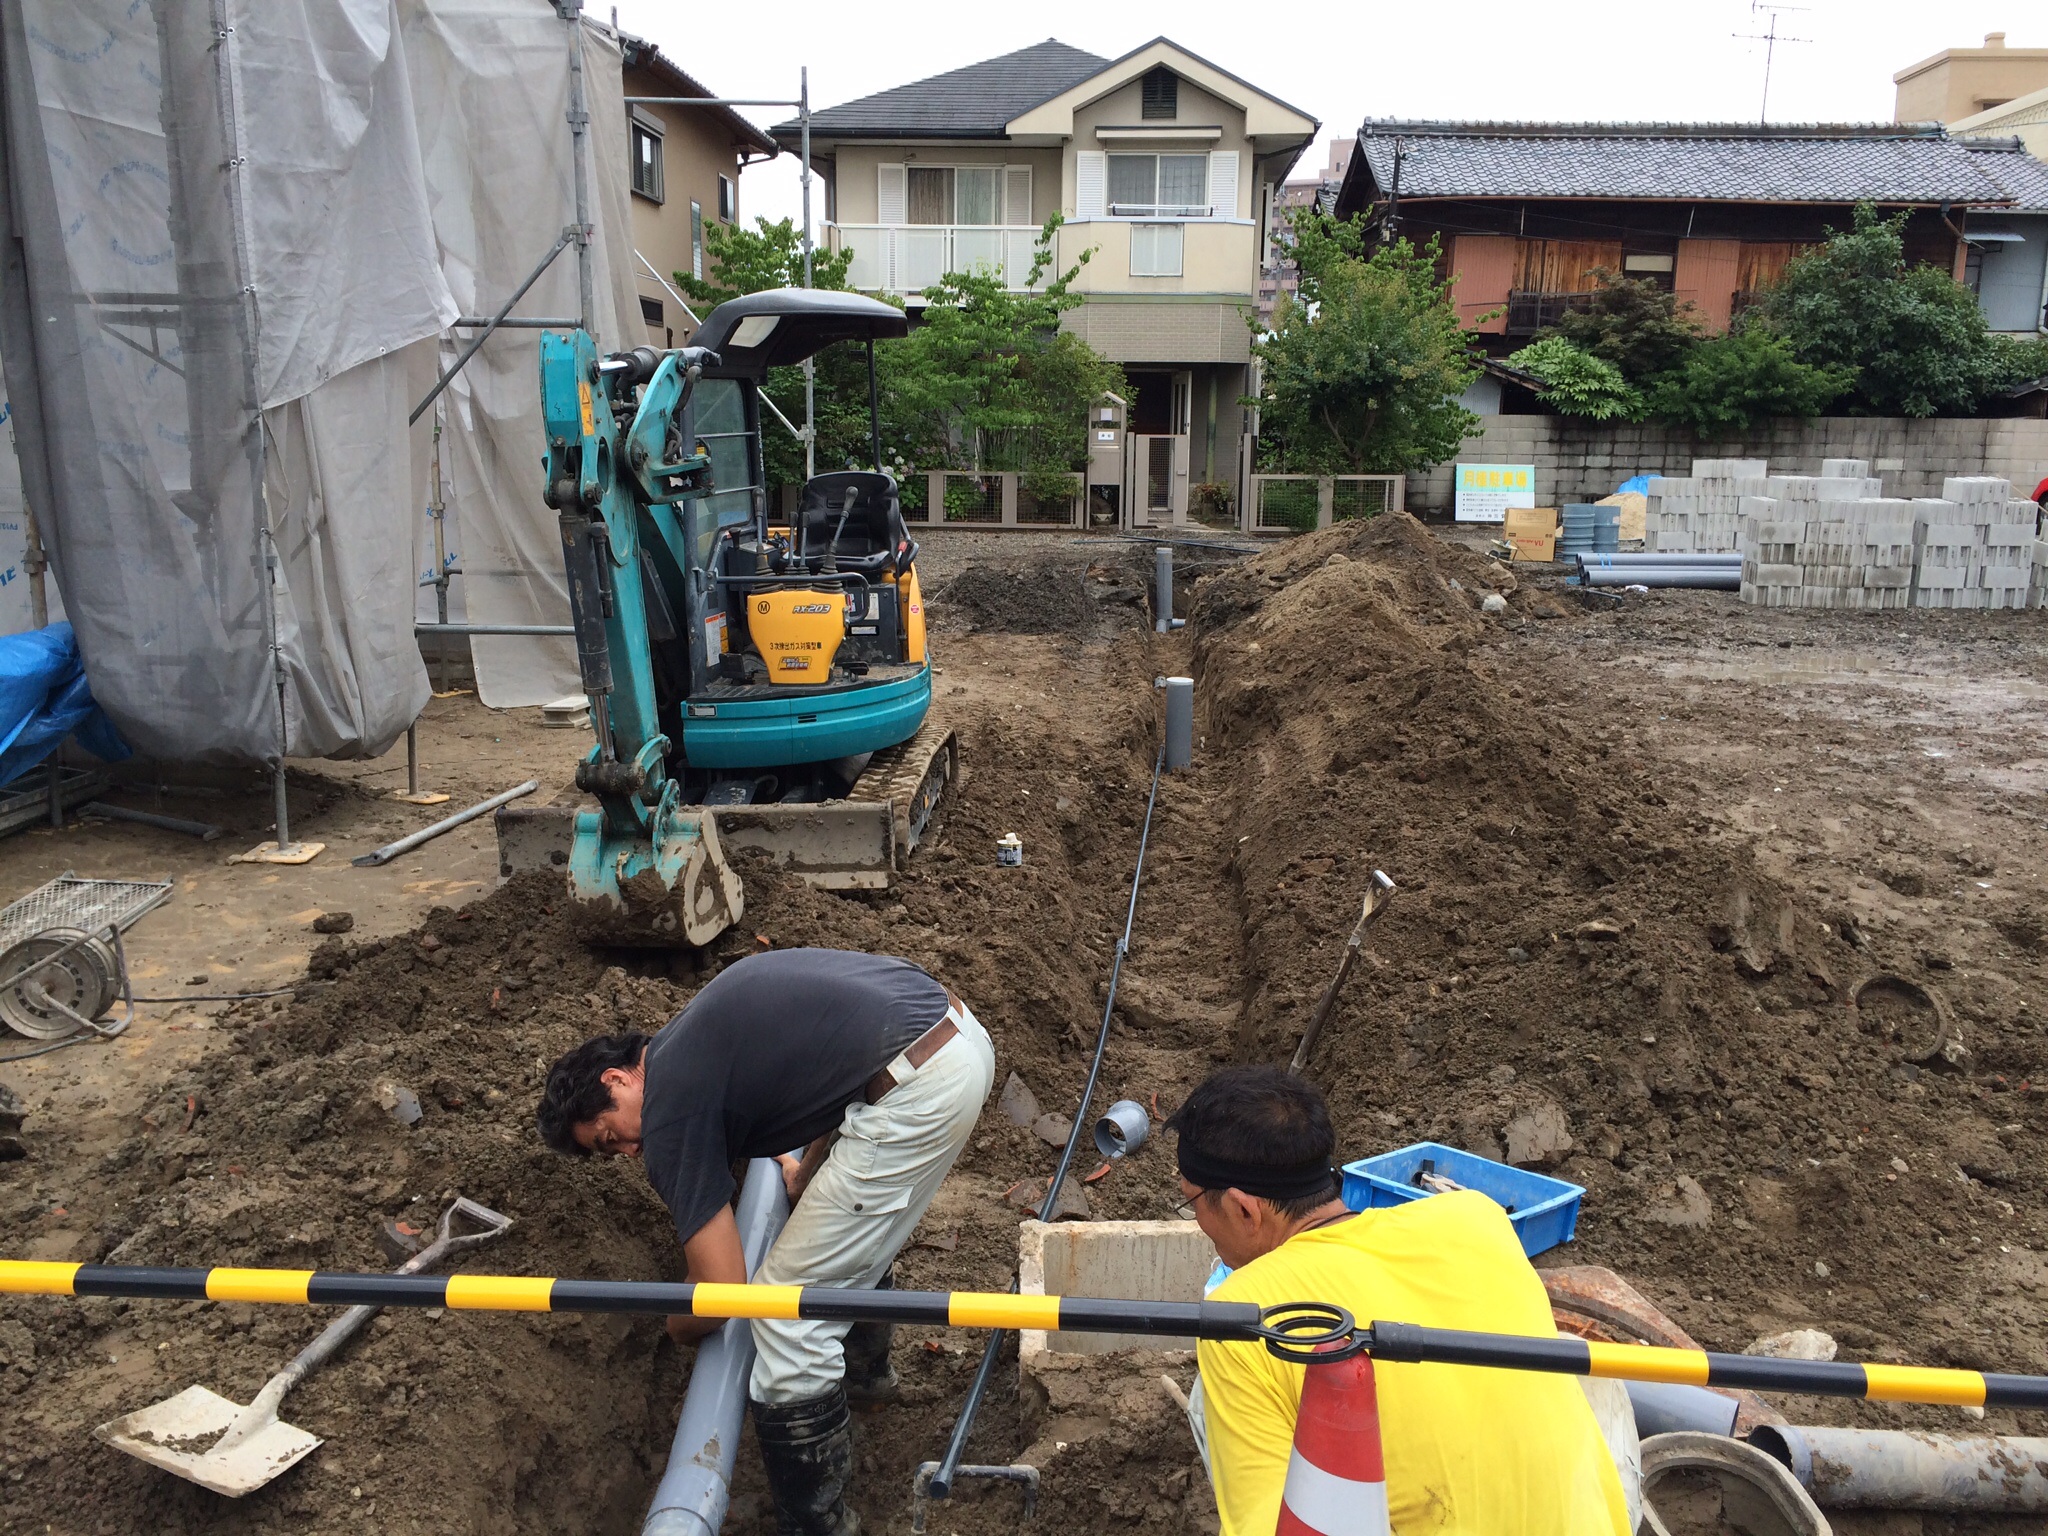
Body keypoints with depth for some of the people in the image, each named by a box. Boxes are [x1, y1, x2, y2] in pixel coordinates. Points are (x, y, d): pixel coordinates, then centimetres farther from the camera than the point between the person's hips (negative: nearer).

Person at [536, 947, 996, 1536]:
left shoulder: (670, 1114, -2)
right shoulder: (695, 1038, 22)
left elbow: (720, 1293, -2)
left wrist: (677, 1329, 21)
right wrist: (807, 1172, 43)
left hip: (920, 1089, -10)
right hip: (958, 1028, 10)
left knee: (789, 1311, 3)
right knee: (854, 1230, 35)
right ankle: (864, 1366, 58)